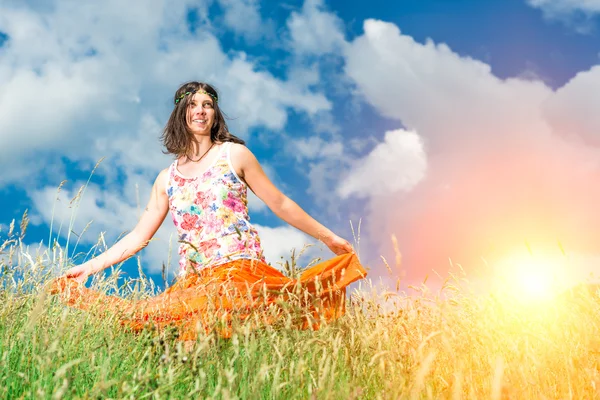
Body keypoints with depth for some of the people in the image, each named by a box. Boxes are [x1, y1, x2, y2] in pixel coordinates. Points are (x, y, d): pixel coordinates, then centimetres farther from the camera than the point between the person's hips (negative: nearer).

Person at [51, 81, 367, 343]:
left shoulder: (234, 154, 8)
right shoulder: (167, 178, 18)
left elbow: (280, 204, 12)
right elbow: (138, 237, 19)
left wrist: (330, 238, 13)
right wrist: (90, 266, 11)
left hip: (240, 270, -4)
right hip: (193, 282, 4)